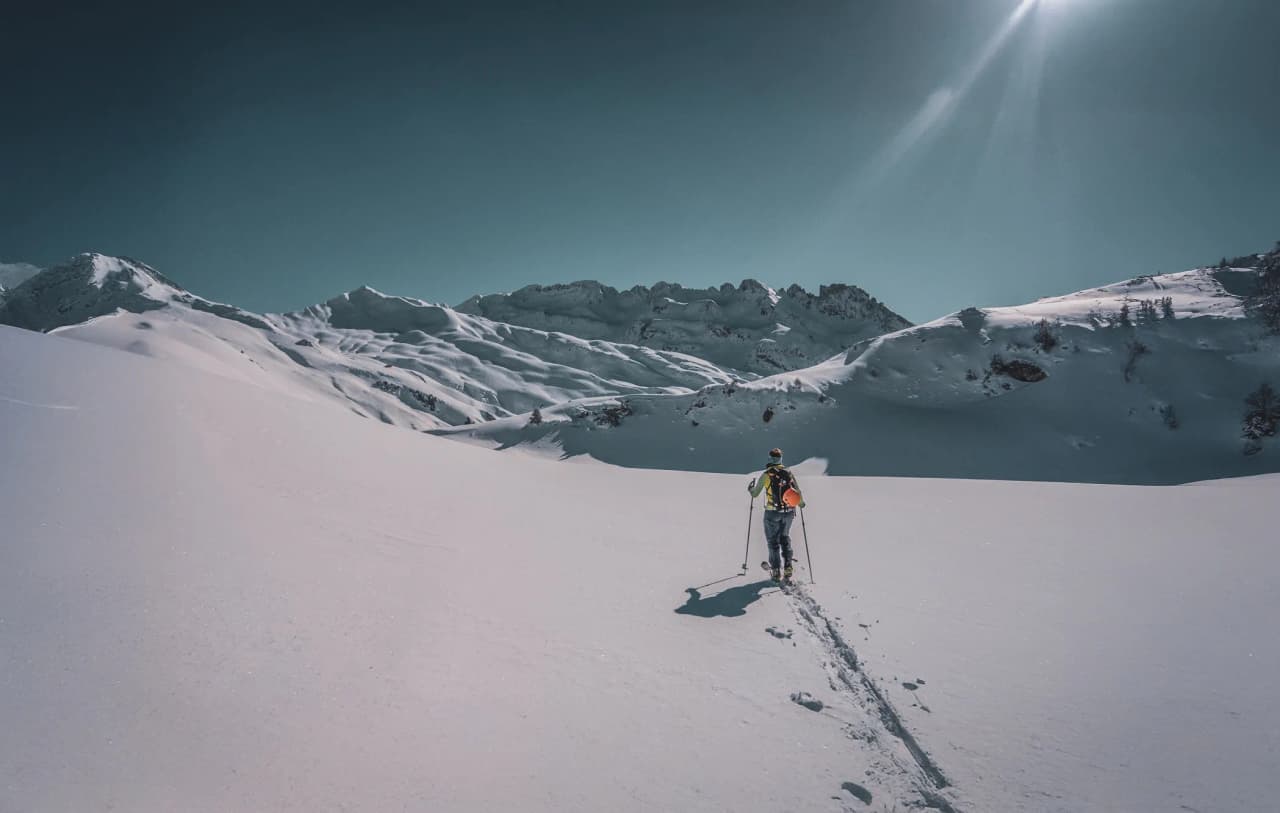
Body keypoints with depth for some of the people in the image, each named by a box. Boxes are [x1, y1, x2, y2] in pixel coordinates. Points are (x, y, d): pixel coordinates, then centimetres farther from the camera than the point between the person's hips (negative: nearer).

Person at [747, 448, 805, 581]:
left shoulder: (766, 475, -9)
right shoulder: (789, 473, 1)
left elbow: (755, 494, -4)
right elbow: (798, 493, 2)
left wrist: (751, 488, 18)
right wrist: (801, 503, 23)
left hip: (772, 512, -3)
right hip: (788, 513, 4)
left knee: (773, 541, 9)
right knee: (785, 539, 20)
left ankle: (776, 570, 6)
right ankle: (787, 568, 17)